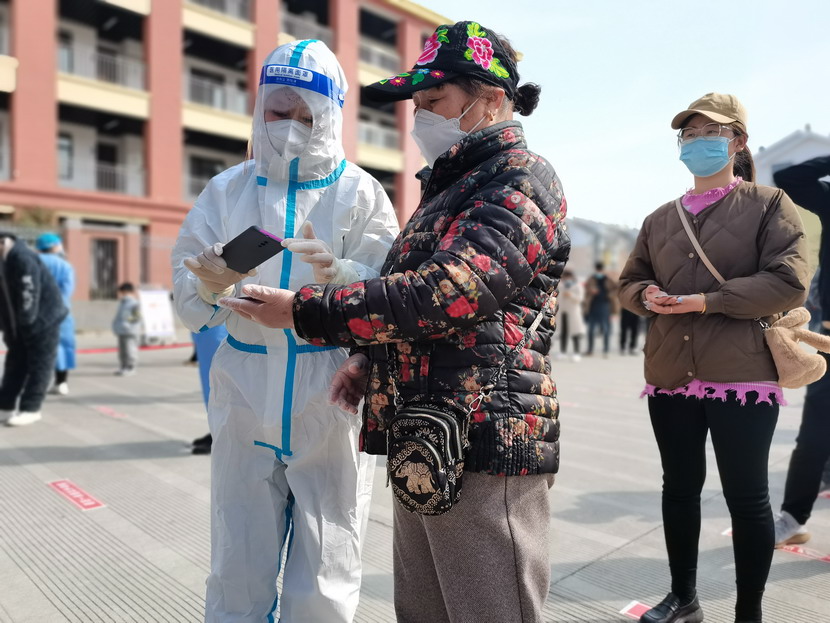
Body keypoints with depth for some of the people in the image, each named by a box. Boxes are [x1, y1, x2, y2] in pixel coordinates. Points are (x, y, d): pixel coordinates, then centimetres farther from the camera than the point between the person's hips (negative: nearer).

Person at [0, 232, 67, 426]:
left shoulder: (22, 258, -21)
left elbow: (29, 294, -24)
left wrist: (25, 322, -17)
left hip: (42, 320, -9)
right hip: (18, 325, 9)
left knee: (39, 365, 0)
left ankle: (30, 409, 5)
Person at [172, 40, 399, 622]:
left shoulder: (360, 193, 0)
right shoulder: (228, 190, 9)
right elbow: (187, 292, 5)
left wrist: (338, 275, -28)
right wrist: (213, 287, -17)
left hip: (332, 401, -2)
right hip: (246, 397, 3)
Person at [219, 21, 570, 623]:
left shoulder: (521, 182, -10)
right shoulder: (454, 183, 20)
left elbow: (441, 292, -23)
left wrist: (302, 309, -17)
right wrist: (371, 358, 10)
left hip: (485, 445, -9)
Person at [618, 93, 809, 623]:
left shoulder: (768, 204, 1)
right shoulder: (660, 219, 15)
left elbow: (790, 281, -10)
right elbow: (630, 281, 18)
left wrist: (704, 301, -17)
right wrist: (647, 296, -5)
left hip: (742, 376, -4)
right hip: (670, 376, 5)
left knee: (747, 497, 5)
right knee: (680, 488, 14)